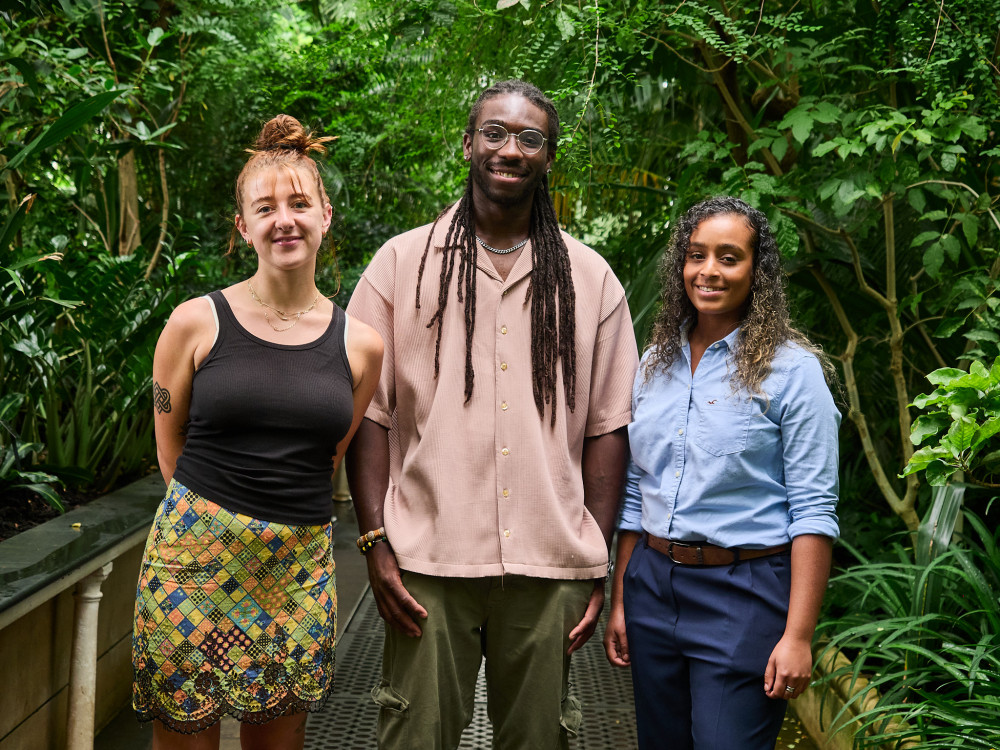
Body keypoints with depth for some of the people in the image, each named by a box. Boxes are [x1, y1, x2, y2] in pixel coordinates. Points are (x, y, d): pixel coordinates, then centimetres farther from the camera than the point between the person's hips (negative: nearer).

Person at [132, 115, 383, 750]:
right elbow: (171, 452, 7)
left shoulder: (361, 345, 4)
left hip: (299, 570, 2)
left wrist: (280, 518, 9)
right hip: (195, 557, -2)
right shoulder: (197, 323, -1)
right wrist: (215, 514, 7)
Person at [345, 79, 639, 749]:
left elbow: (606, 427, 8)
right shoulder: (403, 262, 6)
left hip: (550, 568, 2)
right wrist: (376, 543, -5)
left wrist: (600, 565, 3)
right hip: (427, 562, -1)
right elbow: (369, 412, 3)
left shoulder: (590, 278, 9)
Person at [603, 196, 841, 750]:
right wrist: (619, 601, 12)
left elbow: (813, 511, -11)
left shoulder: (792, 369, -8)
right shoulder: (656, 363, 9)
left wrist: (798, 635, -16)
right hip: (652, 585, 5)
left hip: (743, 593, -5)